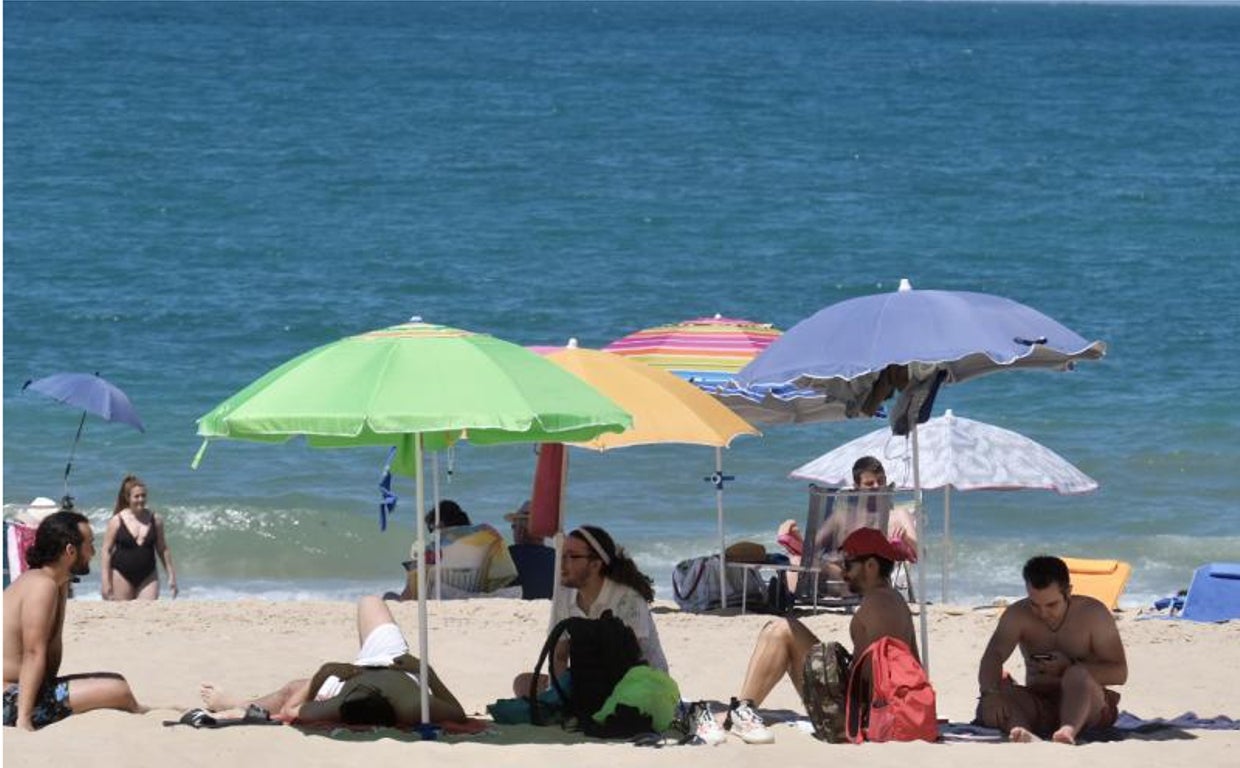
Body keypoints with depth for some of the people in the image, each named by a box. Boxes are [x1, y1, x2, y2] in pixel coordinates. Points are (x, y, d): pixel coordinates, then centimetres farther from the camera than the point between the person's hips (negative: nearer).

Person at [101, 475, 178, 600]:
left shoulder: (155, 519, 4)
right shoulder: (117, 521, -4)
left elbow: (162, 549, 12)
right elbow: (107, 550, -2)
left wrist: (171, 575, 10)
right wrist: (106, 582, -7)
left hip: (147, 576, 2)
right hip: (122, 575, -2)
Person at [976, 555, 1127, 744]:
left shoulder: (1093, 614, -6)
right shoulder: (1018, 615, 0)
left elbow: (1119, 673, -9)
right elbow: (993, 656, -14)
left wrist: (1070, 666, -21)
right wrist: (989, 693, -35)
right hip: (1037, 706, 2)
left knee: (1077, 675, -35)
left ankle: (1069, 730, -63)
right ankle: (1022, 731, -59)